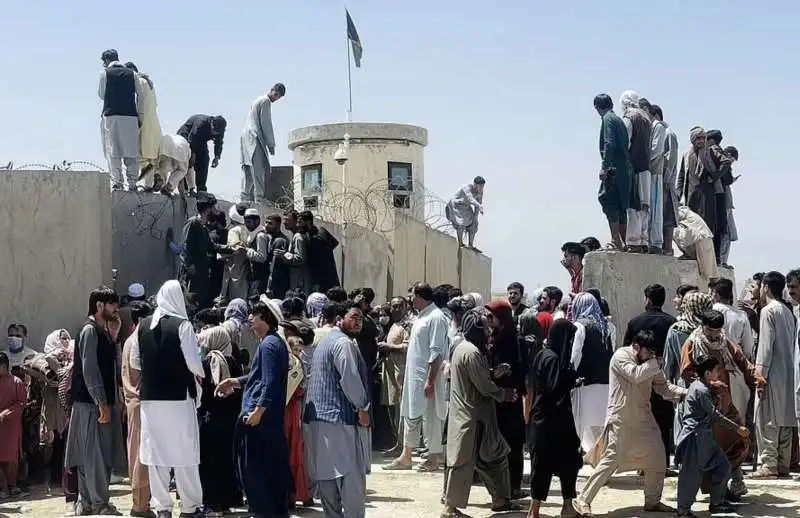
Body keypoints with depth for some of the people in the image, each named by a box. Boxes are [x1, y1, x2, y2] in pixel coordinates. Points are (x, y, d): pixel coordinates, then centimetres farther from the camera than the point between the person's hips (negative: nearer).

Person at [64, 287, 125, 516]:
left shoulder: (103, 332, 16)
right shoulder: (90, 331, -11)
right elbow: (89, 370, -17)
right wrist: (102, 404, -19)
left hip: (104, 402, 9)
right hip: (92, 403, -9)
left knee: (103, 454, 10)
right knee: (96, 454, -6)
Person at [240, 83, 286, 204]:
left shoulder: (258, 100, 25)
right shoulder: (265, 101, -5)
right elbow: (266, 123, -9)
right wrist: (271, 144, -7)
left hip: (246, 137, 10)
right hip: (255, 139, -10)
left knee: (248, 170, 7)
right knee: (260, 169, -14)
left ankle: (246, 197, 6)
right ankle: (260, 198, -19)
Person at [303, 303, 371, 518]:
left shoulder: (325, 342, 20)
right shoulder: (344, 343, -12)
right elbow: (350, 379, -19)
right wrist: (363, 408, -8)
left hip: (320, 415, 10)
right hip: (342, 415, -10)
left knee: (326, 475, 10)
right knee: (351, 474, -6)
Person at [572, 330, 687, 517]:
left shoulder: (649, 362, 9)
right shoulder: (621, 356, -11)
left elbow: (662, 386, 9)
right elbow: (636, 375, -26)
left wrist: (684, 392, -5)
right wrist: (656, 362, -16)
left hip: (643, 418, 8)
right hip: (621, 419, -8)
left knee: (657, 457, 8)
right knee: (611, 459, -11)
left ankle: (652, 501, 23)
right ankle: (583, 500, -5)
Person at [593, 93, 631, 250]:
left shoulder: (607, 119, -4)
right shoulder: (619, 120, 21)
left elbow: (609, 144, -17)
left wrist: (604, 166, -20)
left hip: (614, 168, -9)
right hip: (625, 169, 9)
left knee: (607, 199, -11)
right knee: (621, 206, 10)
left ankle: (616, 240, -18)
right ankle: (623, 242, 11)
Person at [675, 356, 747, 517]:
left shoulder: (699, 385, 12)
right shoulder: (700, 390, -18)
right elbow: (716, 415, -16)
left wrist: (713, 387, 14)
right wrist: (737, 428, -12)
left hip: (705, 437, 10)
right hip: (695, 436, -10)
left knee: (723, 467, 11)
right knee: (692, 474, -5)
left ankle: (716, 503, 22)